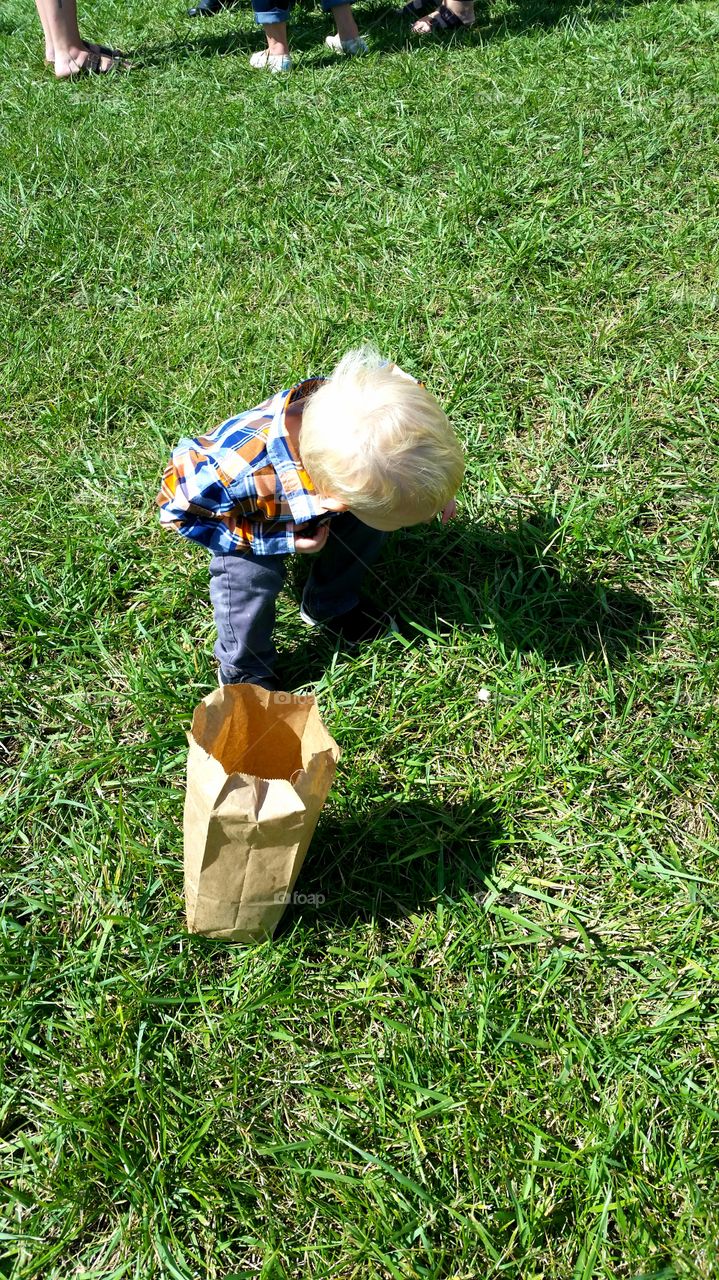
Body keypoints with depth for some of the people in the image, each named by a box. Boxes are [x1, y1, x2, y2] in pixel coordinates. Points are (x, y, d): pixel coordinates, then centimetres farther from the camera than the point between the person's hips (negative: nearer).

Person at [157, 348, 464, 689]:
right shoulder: (243, 471, -50)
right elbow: (178, 506, -31)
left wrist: (434, 488, -18)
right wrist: (282, 540, -34)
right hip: (244, 516, -5)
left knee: (368, 526, -7)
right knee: (251, 573, -26)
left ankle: (328, 607, 22)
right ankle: (243, 671, 2)